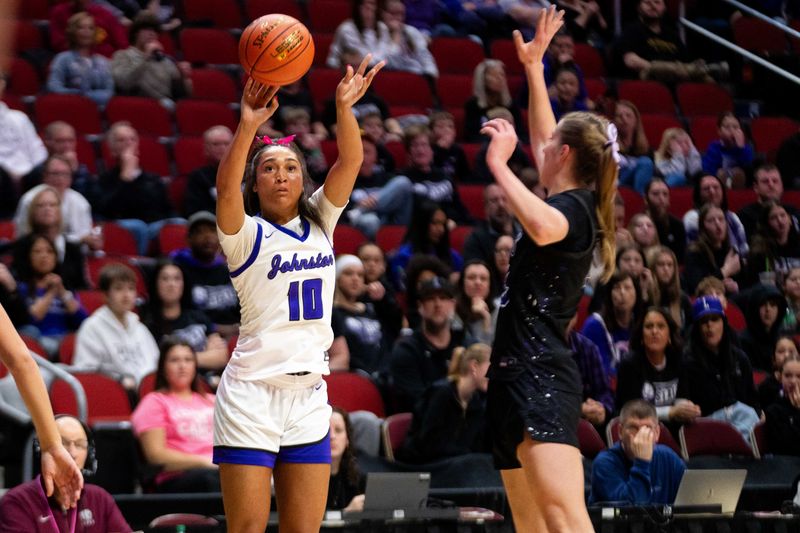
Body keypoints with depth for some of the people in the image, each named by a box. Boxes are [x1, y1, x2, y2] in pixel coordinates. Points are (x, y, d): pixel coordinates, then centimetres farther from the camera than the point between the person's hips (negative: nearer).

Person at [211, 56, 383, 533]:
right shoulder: (247, 234, -1)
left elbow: (351, 160, -2)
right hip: (252, 392, -4)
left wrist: (344, 106, -19)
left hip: (310, 394, 5)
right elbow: (226, 186, -22)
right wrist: (249, 126, -35)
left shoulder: (320, 223, 11)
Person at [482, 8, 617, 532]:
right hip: (519, 373, 10)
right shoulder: (571, 205, 17)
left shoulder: (573, 206, -9)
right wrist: (533, 65, 37)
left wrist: (499, 164, -25)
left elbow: (542, 227, -36)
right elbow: (542, 136, 34)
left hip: (541, 375, -10)